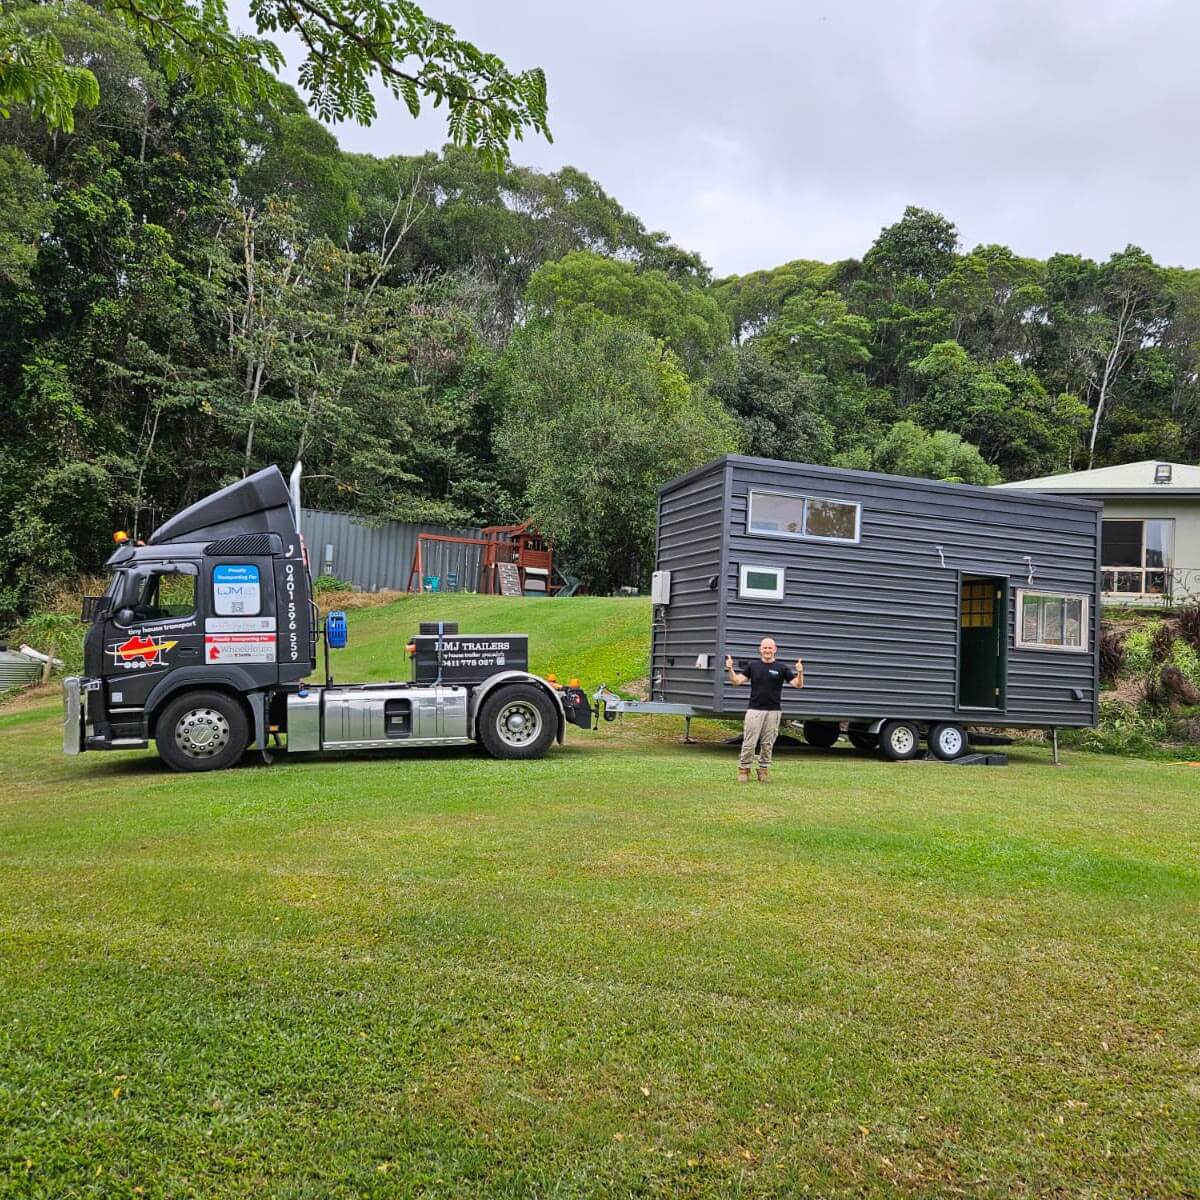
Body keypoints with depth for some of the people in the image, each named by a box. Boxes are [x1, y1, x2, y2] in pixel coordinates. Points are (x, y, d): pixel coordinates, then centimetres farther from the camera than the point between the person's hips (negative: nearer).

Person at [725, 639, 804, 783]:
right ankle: (744, 769, 8)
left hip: (773, 712, 0)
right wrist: (730, 669, -16)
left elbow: (798, 684, -1)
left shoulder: (782, 668, 3)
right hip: (754, 710, 0)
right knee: (749, 743, -2)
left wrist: (800, 672, -20)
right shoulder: (752, 665, 6)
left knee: (767, 744, 7)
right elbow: (737, 681, 1)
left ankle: (763, 770, 17)